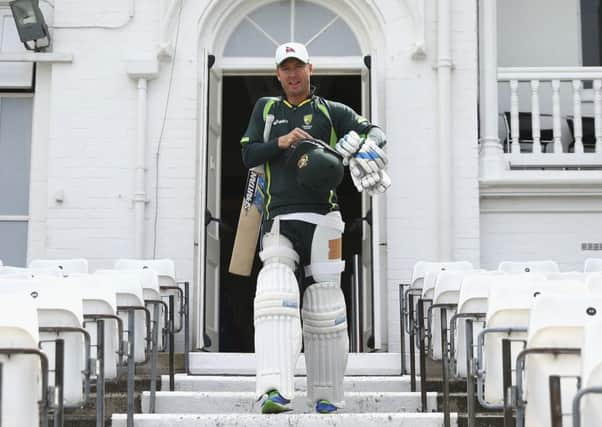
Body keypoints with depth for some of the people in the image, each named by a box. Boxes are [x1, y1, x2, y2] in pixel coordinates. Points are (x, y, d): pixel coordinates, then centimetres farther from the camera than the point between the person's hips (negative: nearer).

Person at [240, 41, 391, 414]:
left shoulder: (331, 111, 11)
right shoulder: (266, 109, 20)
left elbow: (373, 132, 0)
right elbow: (249, 154, 11)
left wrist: (347, 150, -20)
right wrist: (281, 142, -7)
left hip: (321, 220, -1)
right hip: (278, 223, 1)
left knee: (325, 310, 0)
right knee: (275, 299, -19)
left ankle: (327, 396, 11)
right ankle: (275, 391, -28)